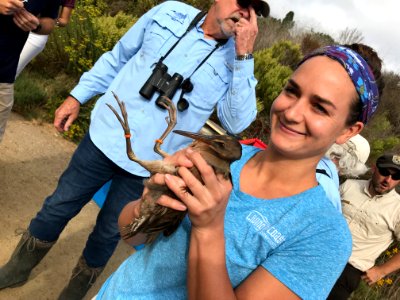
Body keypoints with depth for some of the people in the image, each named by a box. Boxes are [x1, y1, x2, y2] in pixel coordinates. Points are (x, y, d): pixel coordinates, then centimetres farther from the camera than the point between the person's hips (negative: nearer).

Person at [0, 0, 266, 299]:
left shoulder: (235, 62, -4)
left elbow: (236, 123, -18)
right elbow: (117, 58, 10)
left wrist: (244, 56, -21)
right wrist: (78, 96, 8)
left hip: (146, 167, -1)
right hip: (104, 138, 2)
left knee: (108, 232, 15)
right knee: (58, 207, 15)